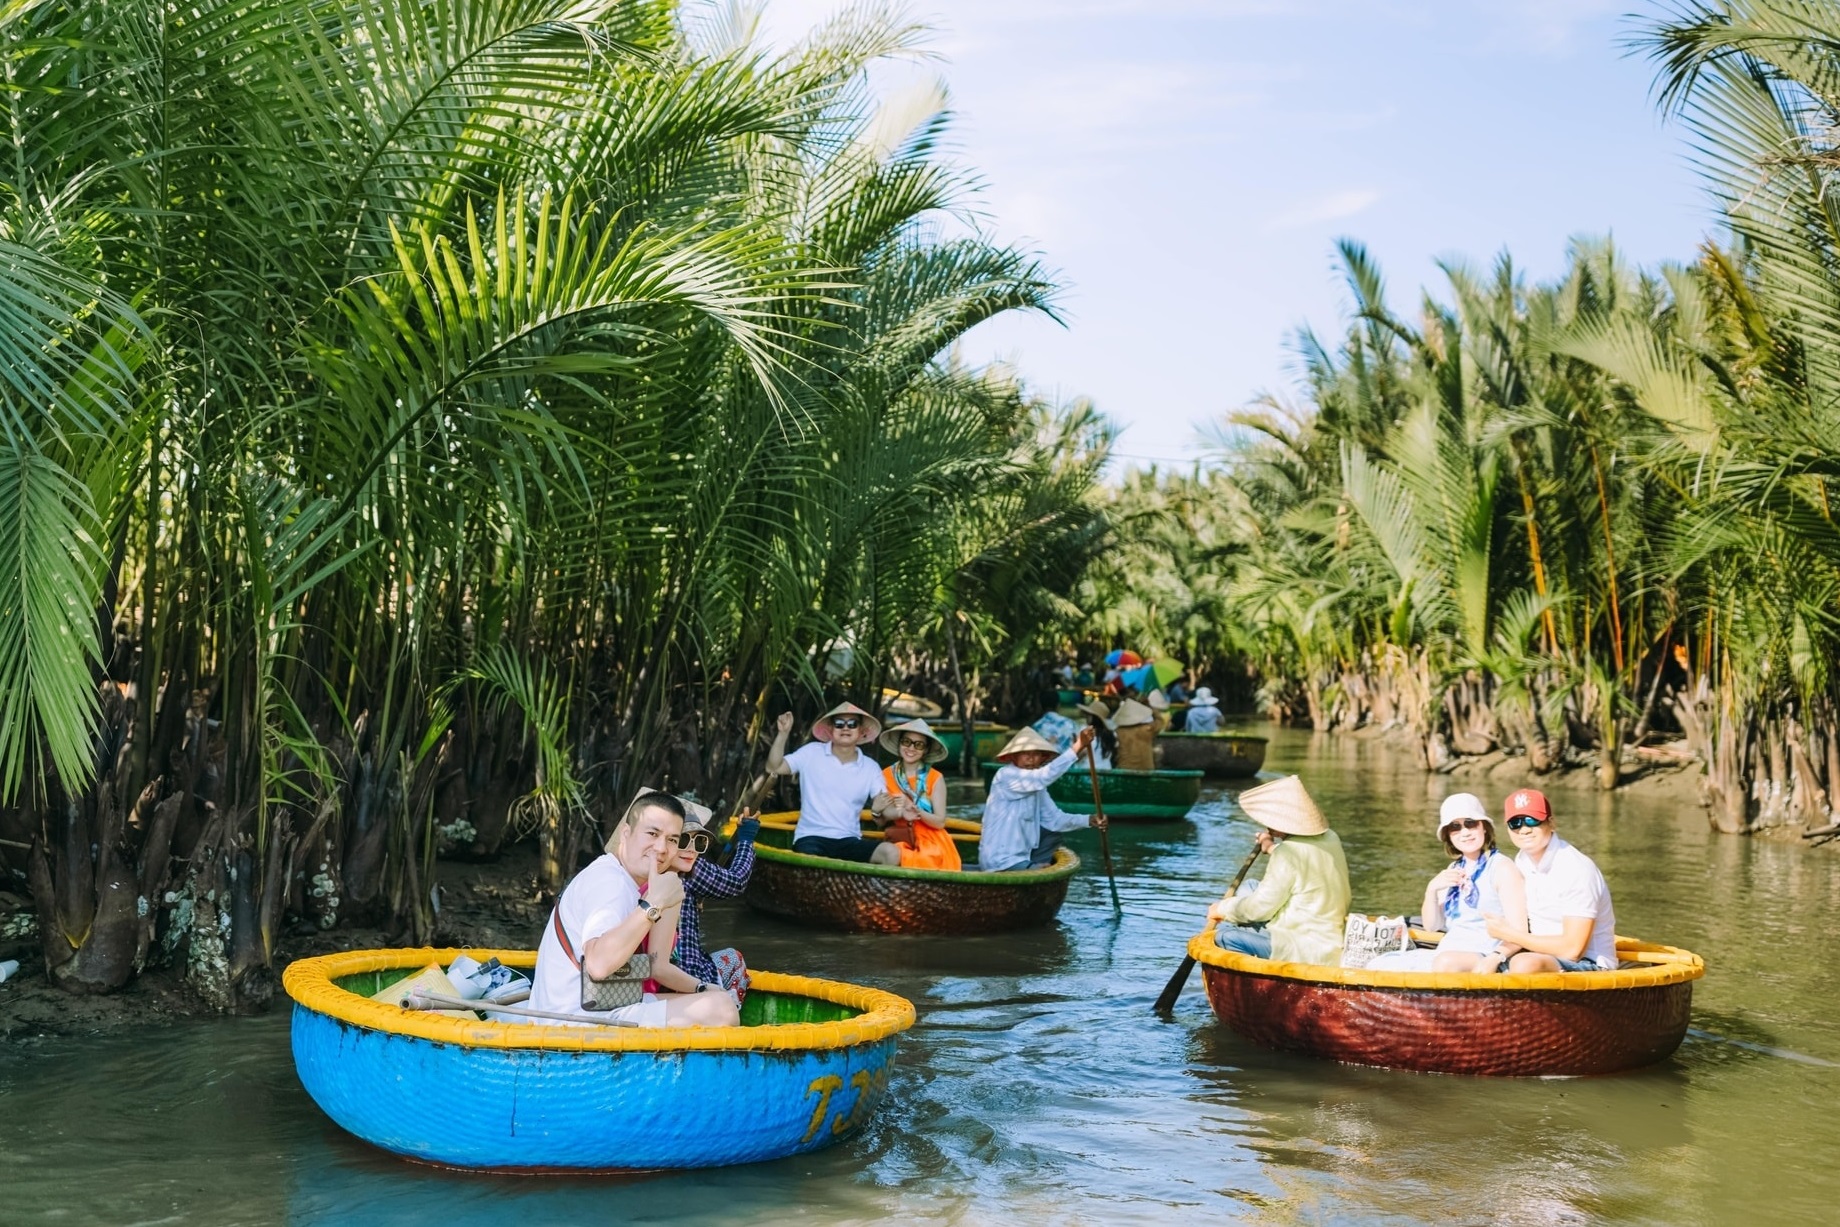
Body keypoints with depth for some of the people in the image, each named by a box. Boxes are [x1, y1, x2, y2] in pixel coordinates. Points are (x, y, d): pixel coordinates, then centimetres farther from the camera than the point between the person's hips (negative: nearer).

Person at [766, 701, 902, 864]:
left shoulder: (871, 768, 9)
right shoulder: (812, 752, 5)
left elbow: (882, 806, 4)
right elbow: (773, 768, 0)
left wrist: (879, 810, -20)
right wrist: (783, 733, -10)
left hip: (849, 841, 3)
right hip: (811, 837, -3)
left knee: (891, 853, -26)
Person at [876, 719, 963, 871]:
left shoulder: (935, 778, 1)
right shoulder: (886, 775, 5)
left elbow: (940, 822, -4)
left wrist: (914, 808, -21)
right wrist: (901, 813, -23)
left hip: (930, 844, -1)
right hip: (897, 841, 1)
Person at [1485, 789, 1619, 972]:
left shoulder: (1577, 869, -19)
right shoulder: (1522, 862, 4)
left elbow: (1572, 950, -22)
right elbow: (1524, 931, 6)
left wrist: (1510, 934, -15)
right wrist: (1497, 957, -14)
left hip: (1590, 965, -8)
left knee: (1524, 964, -35)